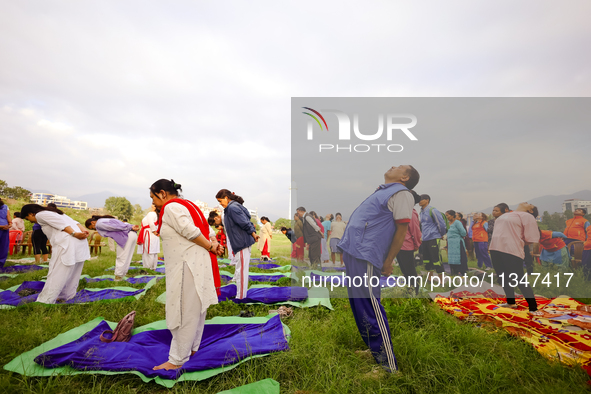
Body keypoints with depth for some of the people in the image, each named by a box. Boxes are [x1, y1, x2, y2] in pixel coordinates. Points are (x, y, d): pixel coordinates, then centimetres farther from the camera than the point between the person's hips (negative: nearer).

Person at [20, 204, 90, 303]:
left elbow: (61, 224, -11)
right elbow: (73, 222, 17)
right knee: (72, 273, 19)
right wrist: (83, 231, 4)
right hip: (79, 244, 9)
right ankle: (66, 295, 31)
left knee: (56, 275, -1)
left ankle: (44, 301, 6)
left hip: (67, 245, -9)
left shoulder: (40, 215, 5)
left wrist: (74, 234, -18)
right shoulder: (53, 212, 30)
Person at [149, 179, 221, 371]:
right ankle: (192, 348, 35)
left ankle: (177, 360, 15)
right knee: (195, 309, 20)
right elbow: (207, 228, 13)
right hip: (196, 263, 10)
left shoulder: (171, 207, -12)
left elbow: (191, 232, -21)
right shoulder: (186, 205, 18)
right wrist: (214, 243, -3)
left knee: (183, 312, 1)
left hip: (187, 266, -10)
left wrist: (210, 247, -9)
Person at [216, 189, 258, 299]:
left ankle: (240, 297, 7)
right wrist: (253, 233, 9)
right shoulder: (235, 206, 16)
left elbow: (245, 223, -20)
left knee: (241, 271, -2)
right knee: (240, 270, 17)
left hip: (242, 243, -10)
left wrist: (253, 234, -8)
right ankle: (241, 294, 28)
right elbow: (247, 223, 16)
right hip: (240, 244, 10)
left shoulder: (232, 208, -15)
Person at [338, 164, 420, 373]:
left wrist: (388, 263, -11)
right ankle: (370, 348, 34)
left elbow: (402, 230, -12)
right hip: (352, 250, 10)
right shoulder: (382, 191, 21)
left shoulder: (401, 193, -6)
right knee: (357, 302, 18)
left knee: (369, 306, -6)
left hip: (365, 254, -10)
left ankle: (387, 363, 8)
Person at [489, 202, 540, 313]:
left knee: (520, 281, -3)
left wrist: (518, 245, 3)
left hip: (511, 252, -7)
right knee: (504, 278, 18)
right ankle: (510, 302, 36)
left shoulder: (527, 216, -2)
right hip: (496, 250, 8)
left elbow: (531, 239, -8)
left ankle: (533, 309, 11)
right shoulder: (505, 215, 20)